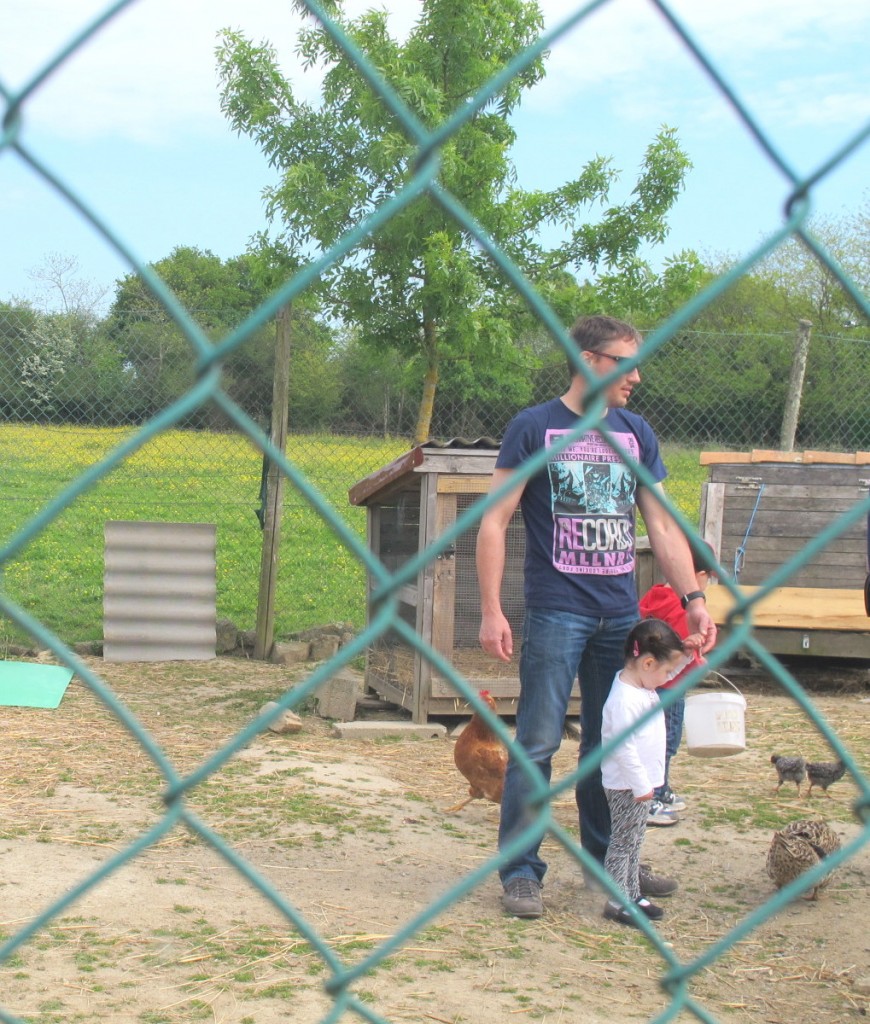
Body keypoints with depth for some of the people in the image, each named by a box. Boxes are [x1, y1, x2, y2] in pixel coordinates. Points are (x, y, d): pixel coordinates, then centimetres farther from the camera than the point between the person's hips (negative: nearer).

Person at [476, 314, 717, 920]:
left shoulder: (637, 433, 10)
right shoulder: (535, 426, -3)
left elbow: (663, 525, 13)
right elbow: (495, 521, -4)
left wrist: (694, 598, 3)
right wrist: (491, 610, -11)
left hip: (622, 614, 5)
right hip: (557, 613, -5)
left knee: (611, 744, 13)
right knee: (537, 743, -3)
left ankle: (607, 862, 25)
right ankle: (521, 871, 6)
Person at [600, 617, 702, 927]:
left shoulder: (644, 686, 5)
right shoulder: (624, 699, -25)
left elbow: (672, 665, 27)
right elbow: (623, 748, -27)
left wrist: (687, 650, 10)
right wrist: (641, 785, -22)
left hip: (641, 783, 10)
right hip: (627, 786, -10)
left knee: (634, 843, 17)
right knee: (622, 843, -1)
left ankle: (632, 895, 26)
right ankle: (616, 902, 6)